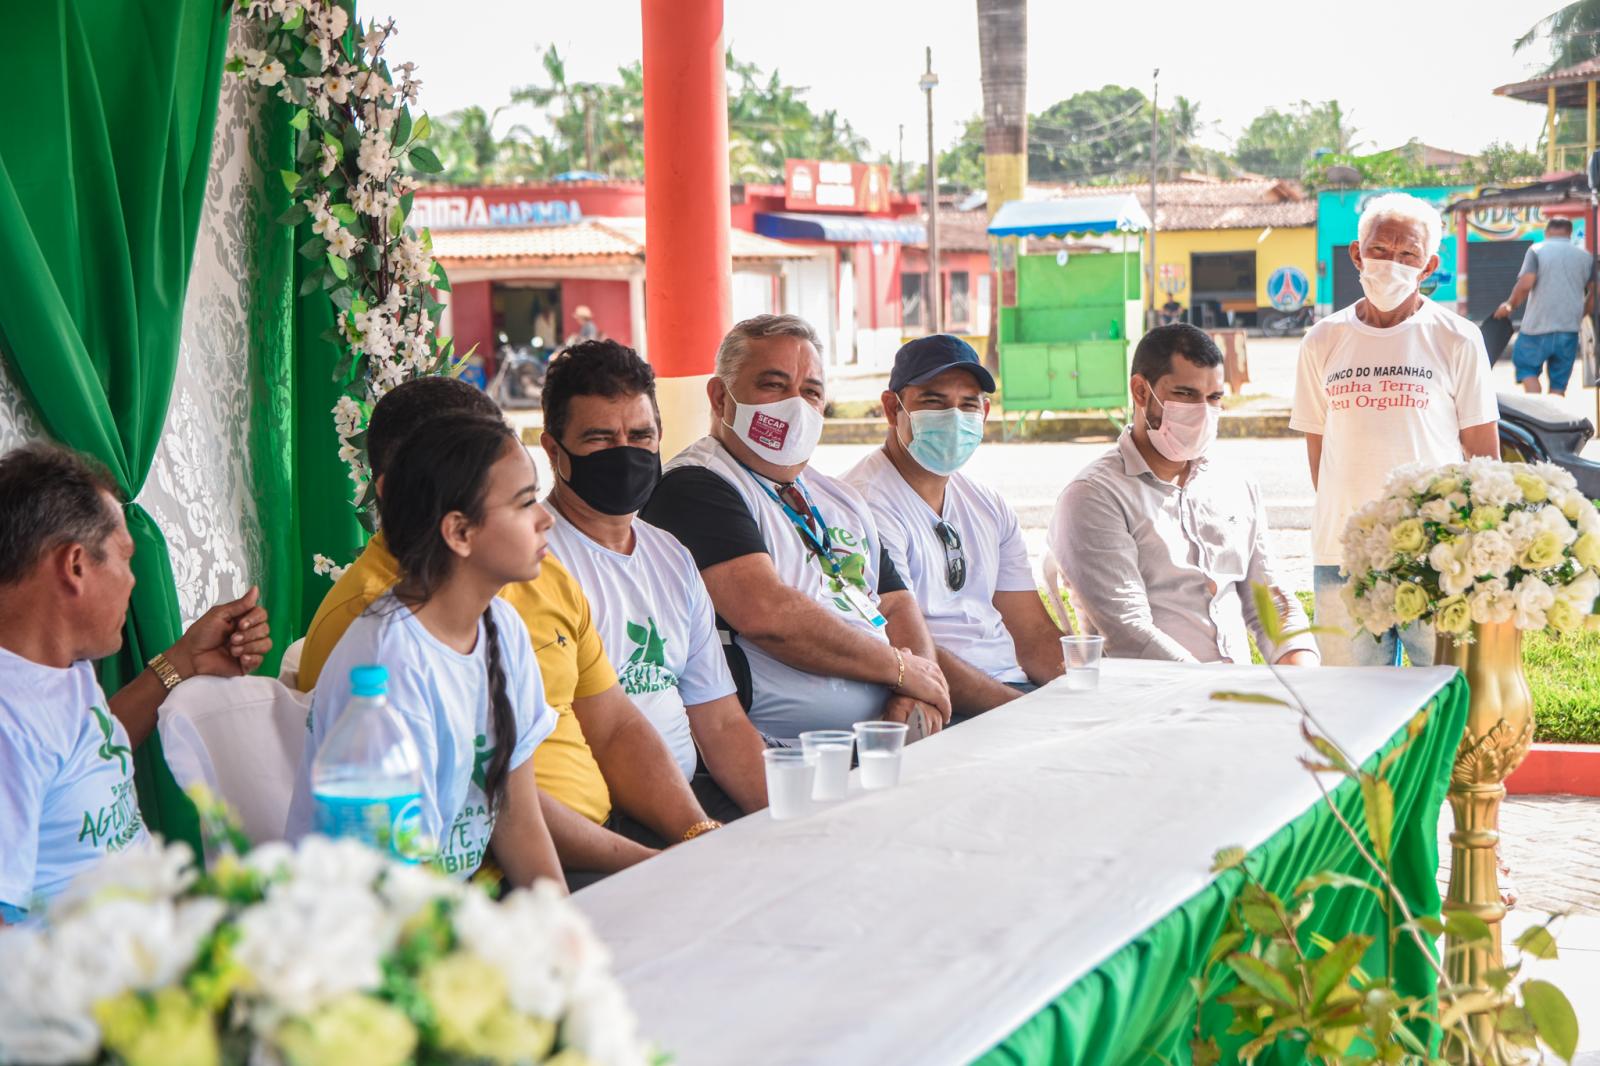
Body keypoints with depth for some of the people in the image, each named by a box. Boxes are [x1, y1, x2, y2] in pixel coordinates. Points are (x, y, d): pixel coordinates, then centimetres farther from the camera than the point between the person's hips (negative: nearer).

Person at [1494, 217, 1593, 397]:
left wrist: (1509, 305, 2)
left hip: (1538, 326, -3)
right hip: (1570, 328, 3)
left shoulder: (1537, 250, -2)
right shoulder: (1585, 256, 9)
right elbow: (1594, 293, 5)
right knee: (1558, 385, 9)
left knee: (1526, 366, 14)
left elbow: (1525, 285, -13)